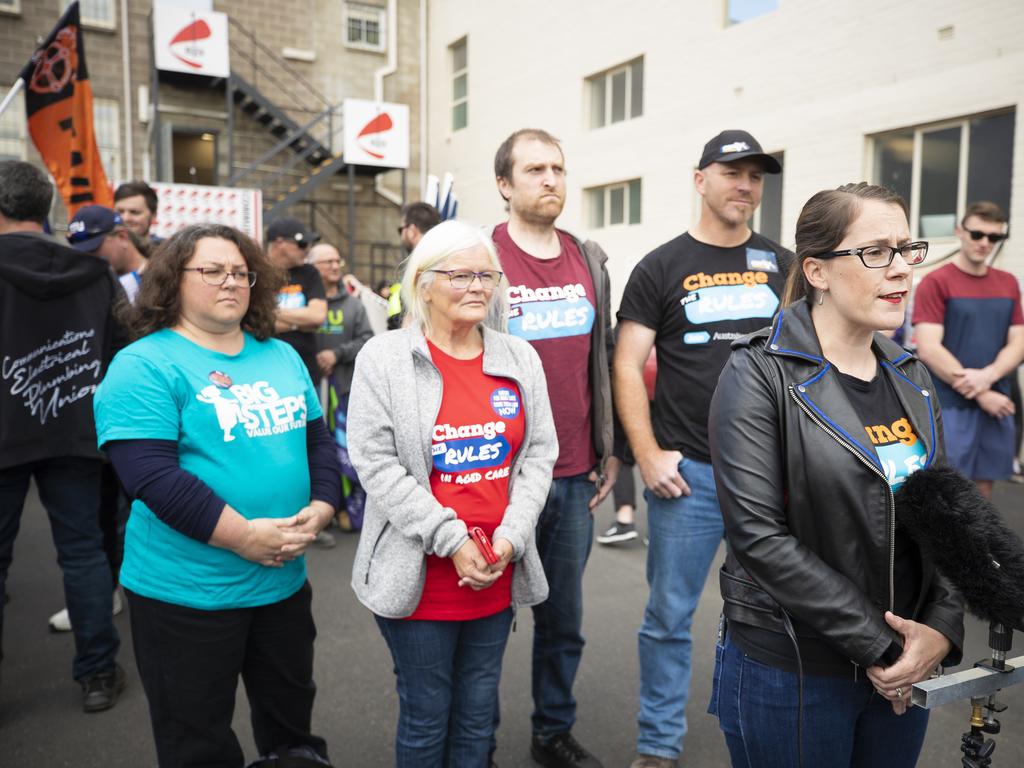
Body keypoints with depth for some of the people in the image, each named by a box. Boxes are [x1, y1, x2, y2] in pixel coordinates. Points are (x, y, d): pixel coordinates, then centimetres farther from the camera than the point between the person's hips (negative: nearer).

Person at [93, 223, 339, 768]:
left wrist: (319, 510, -7)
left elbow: (318, 440, 10)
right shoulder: (144, 366, -11)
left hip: (285, 579, 6)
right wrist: (242, 535, -23)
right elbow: (150, 474, -21)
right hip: (187, 592, -5)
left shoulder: (281, 356, 8)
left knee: (291, 712, 23)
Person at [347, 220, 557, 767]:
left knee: (478, 717, 18)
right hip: (418, 576, -3)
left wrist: (509, 538, -9)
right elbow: (376, 464, -12)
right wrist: (452, 541, -16)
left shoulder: (520, 358, 5)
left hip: (497, 573, 4)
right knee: (426, 718, 13)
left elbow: (539, 453, 3)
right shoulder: (383, 358, -6)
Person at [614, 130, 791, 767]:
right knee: (670, 615, 6)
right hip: (689, 471, -3)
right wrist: (648, 454, -9)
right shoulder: (661, 268, -1)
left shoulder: (785, 265, 8)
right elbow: (628, 365, -3)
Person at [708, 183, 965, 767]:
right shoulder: (760, 374, -14)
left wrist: (942, 628, -7)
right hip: (791, 671, -6)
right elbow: (759, 534, -21)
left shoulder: (910, 375, 6)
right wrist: (875, 643, -18)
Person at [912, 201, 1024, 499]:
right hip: (950, 406, -5)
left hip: (996, 404, 6)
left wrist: (987, 377, -14)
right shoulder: (935, 282, -7)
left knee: (983, 488, 14)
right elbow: (928, 350, -15)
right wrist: (979, 394, -14)